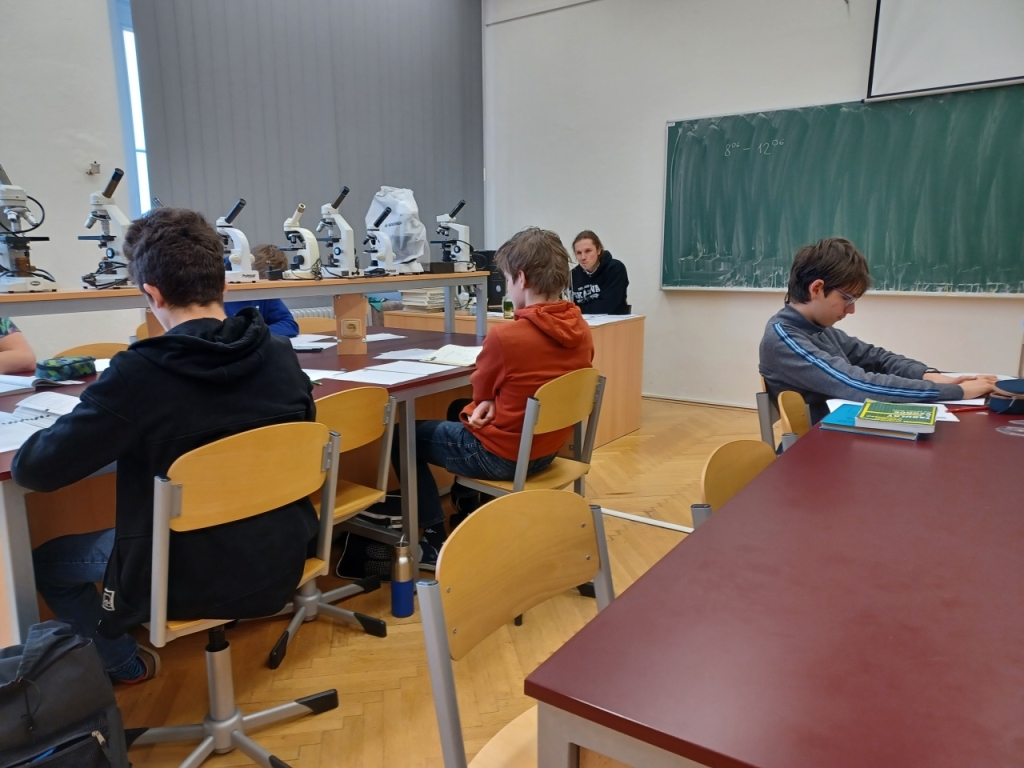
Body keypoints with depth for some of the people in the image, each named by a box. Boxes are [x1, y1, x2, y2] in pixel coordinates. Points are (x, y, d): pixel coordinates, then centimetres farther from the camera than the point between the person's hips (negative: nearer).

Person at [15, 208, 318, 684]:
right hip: (279, 564, 5)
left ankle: (126, 667, 35)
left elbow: (33, 470, -16)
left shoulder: (138, 373, -23)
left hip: (186, 582, -5)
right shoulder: (281, 356, -8)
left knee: (47, 561, 23)